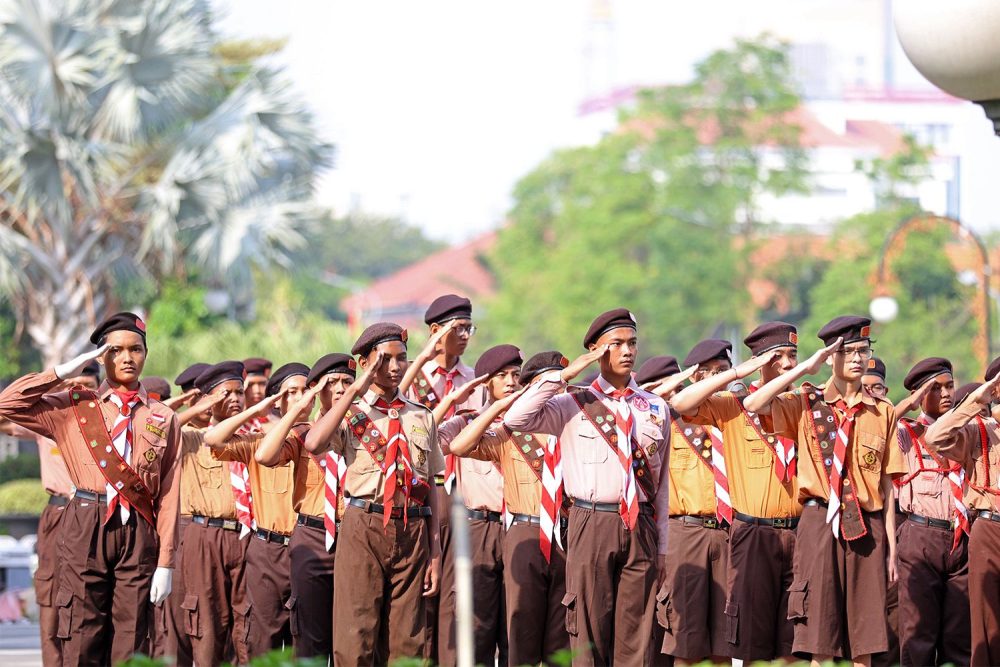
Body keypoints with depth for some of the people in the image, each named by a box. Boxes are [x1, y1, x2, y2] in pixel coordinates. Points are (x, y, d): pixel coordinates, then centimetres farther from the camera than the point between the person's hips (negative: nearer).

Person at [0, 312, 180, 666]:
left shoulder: (163, 419, 10)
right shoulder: (74, 407, 10)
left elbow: (168, 495, 5)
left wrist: (165, 563, -1)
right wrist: (63, 372, 0)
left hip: (138, 530, 1)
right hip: (86, 526, -1)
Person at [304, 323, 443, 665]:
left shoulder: (422, 417, 15)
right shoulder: (352, 414, 5)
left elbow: (431, 487, 14)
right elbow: (314, 443, -17)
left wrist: (435, 552, 7)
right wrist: (356, 389, -12)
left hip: (412, 531, 3)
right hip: (364, 528, -3)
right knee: (356, 640, -6)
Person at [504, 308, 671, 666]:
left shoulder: (655, 409, 13)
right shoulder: (575, 405, 4)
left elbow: (661, 482, 16)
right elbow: (515, 419, -11)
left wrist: (662, 546, 14)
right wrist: (568, 373, -9)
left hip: (640, 526, 3)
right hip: (592, 525, -2)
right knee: (590, 635, -1)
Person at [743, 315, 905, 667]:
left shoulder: (883, 412, 10)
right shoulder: (807, 403, 5)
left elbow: (887, 486, 9)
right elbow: (753, 405, -13)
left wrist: (891, 546, 4)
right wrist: (806, 368, -10)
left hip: (868, 527, 2)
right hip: (821, 522, -2)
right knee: (820, 637, -4)